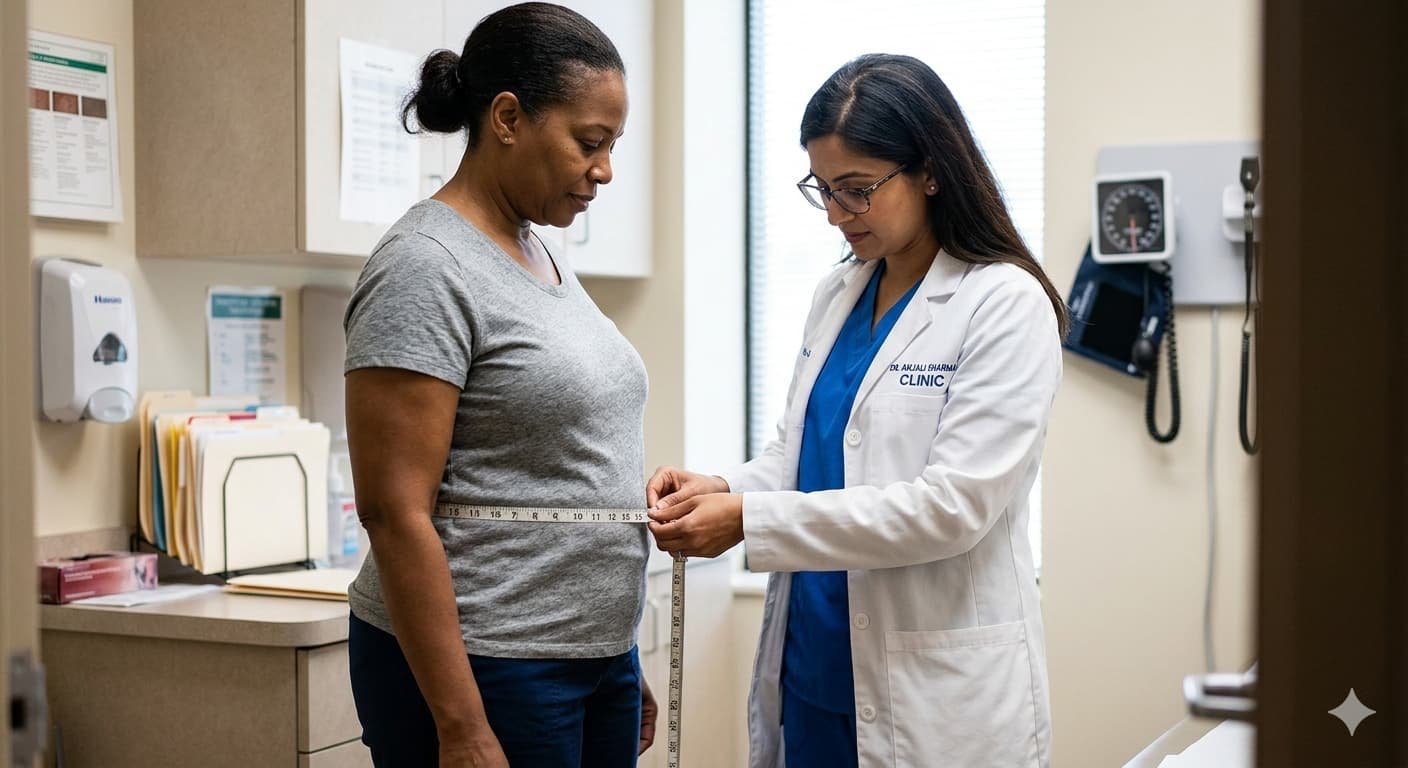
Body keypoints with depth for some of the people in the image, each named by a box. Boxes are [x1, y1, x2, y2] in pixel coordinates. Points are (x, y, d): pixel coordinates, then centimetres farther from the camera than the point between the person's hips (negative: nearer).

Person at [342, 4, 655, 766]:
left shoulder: (545, 258, 11)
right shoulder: (425, 268, -14)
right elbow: (395, 513, -18)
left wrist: (621, 665, 16)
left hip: (597, 657, 8)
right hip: (482, 671, -8)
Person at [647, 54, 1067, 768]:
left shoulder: (1005, 305, -12)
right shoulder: (836, 295, 9)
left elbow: (953, 504, -20)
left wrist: (748, 521, -22)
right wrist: (722, 489, -6)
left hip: (936, 691, -6)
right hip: (811, 670, 6)